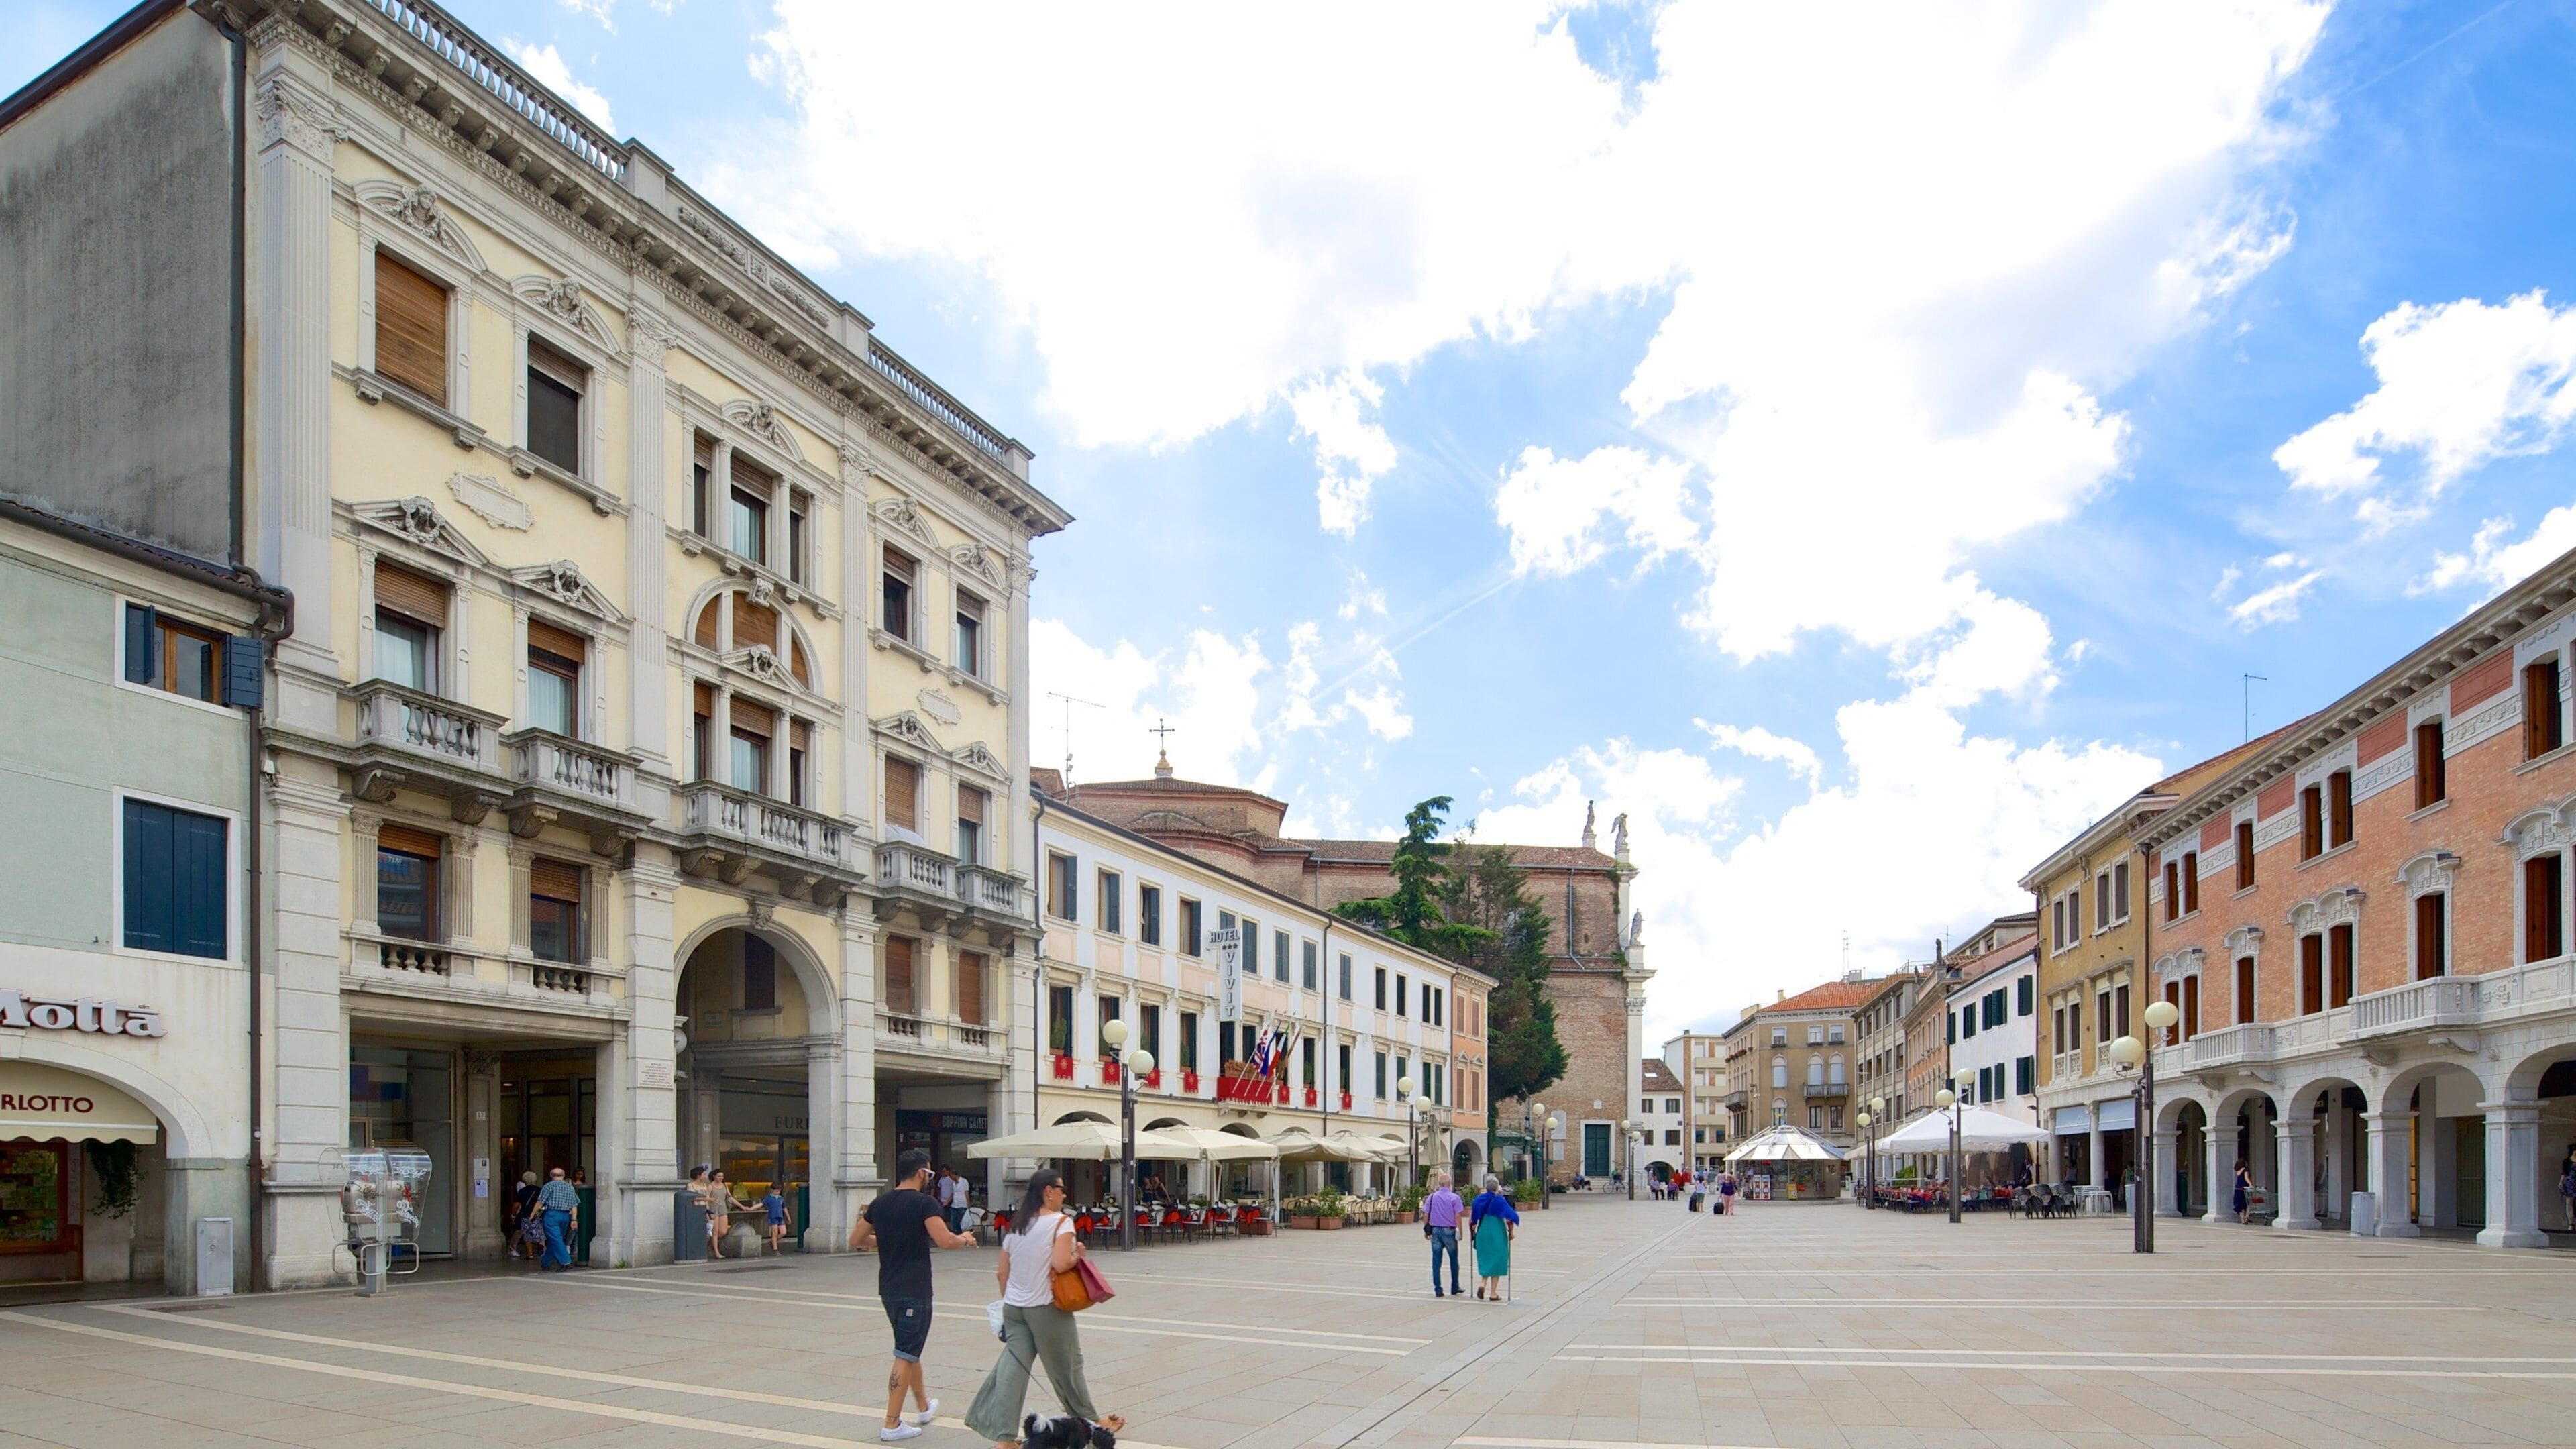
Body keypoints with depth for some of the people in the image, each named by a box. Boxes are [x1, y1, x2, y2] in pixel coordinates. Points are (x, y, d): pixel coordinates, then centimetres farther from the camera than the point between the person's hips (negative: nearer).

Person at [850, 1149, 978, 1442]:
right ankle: (892, 1424, -1)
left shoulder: (880, 1203, 7)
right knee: (905, 1356, -2)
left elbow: (856, 1241, 13)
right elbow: (945, 1240, -25)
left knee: (910, 1349, 22)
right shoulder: (924, 1203, -14)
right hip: (914, 1291, -7)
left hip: (888, 1289, 7)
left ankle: (925, 1407, 36)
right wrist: (965, 1241, -4)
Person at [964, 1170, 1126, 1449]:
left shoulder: (1017, 1225, 11)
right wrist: (1078, 1254, -4)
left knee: (1013, 1367, 3)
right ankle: (1091, 1421, 28)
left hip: (1013, 1307, 6)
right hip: (1045, 1306, -6)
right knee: (1067, 1364, 10)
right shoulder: (1061, 1222, -10)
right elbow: (1061, 1264, -23)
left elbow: (1002, 1273, 13)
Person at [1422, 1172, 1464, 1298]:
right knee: (1453, 1260, 14)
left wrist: (1426, 1230, 13)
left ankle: (1437, 1290, 4)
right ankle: (1454, 1287, 21)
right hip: (1449, 1231, -2)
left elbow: (1426, 1215, 4)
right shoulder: (1454, 1198, -6)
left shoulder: (1432, 1197, 3)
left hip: (1435, 1231, 2)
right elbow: (1458, 1216, -10)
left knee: (1436, 1261, 5)